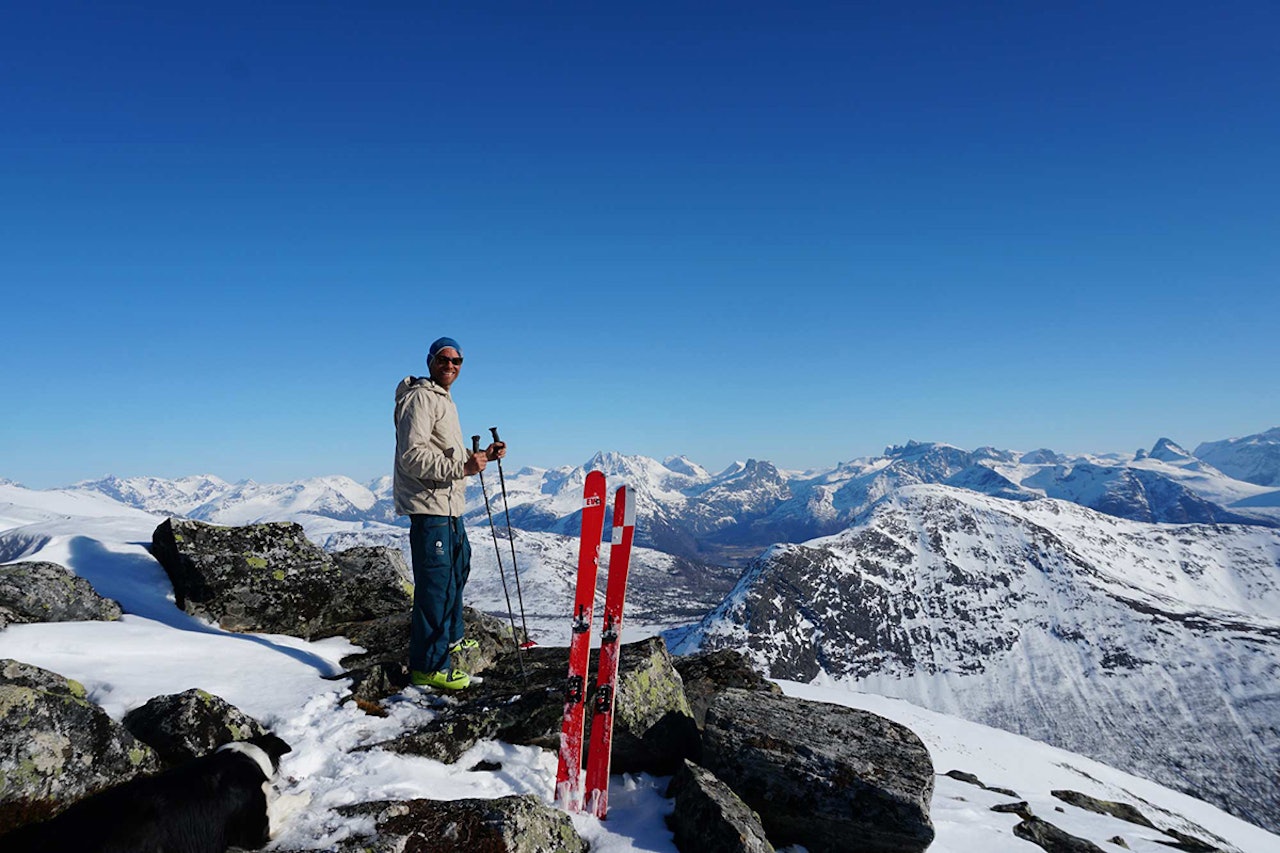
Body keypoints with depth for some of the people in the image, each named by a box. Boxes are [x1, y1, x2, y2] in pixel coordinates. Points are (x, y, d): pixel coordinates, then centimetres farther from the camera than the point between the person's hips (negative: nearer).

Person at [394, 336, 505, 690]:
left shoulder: (444, 400, 21)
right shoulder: (420, 397, -11)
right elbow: (413, 454, -22)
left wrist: (483, 455, 10)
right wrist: (462, 467, -28)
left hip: (449, 505, 11)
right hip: (429, 505, -11)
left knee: (458, 567, 22)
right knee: (436, 581, -9)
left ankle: (449, 637, 38)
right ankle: (428, 664, -1)